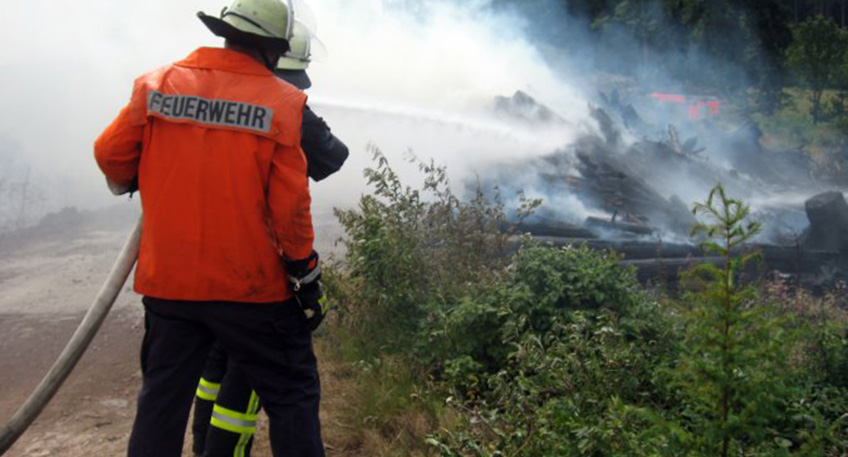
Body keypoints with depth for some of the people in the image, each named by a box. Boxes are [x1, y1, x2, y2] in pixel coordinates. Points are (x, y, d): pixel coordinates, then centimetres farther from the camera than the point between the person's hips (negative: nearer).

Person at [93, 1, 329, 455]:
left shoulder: (156, 84, -1)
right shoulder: (283, 102, -9)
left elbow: (110, 154, 5)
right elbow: (290, 204, -11)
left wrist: (129, 183, 28)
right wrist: (305, 272, 0)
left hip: (167, 282, 4)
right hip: (252, 285, -3)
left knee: (161, 400, 17)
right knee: (292, 398, 8)